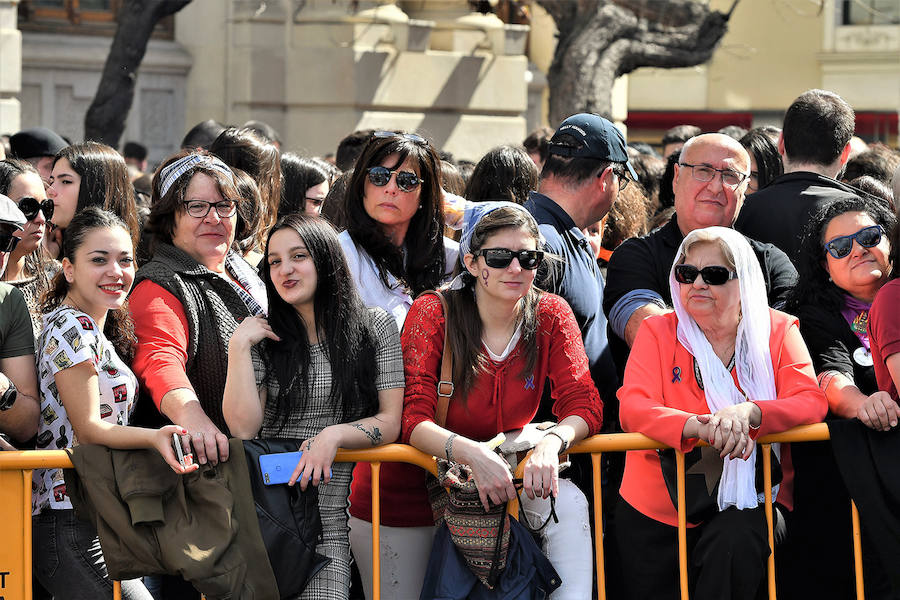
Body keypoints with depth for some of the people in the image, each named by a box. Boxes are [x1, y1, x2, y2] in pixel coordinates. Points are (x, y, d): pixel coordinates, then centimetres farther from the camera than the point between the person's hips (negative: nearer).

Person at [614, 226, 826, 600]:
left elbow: (811, 401, -9)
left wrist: (747, 412, -31)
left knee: (733, 544, -33)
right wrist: (699, 426, -31)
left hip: (746, 504, -2)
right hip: (657, 512, 2)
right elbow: (633, 408, -11)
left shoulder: (778, 331, 3)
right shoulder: (658, 332, 3)